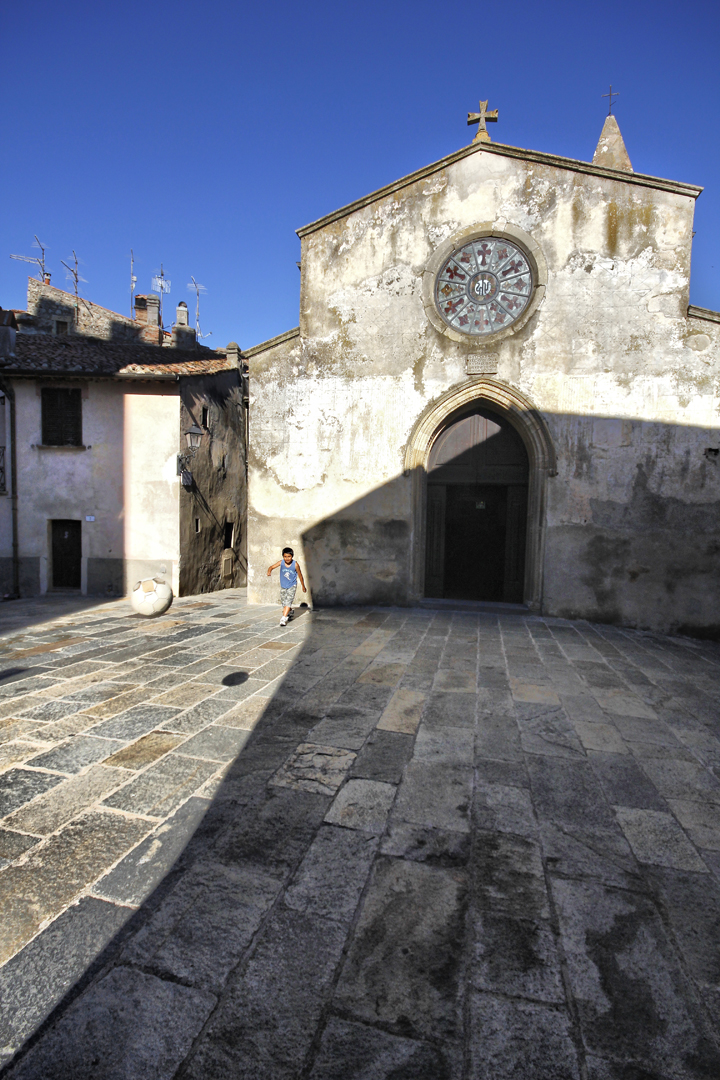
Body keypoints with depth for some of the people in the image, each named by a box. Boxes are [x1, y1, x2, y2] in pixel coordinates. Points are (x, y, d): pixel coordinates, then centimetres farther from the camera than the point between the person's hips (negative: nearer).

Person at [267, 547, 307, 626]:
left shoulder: (295, 564, -21)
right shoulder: (281, 562, -16)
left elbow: (300, 575, -8)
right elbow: (272, 567, -17)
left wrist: (303, 586, 2)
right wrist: (269, 571, -43)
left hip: (292, 586, -4)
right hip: (283, 586, 4)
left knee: (288, 601, -18)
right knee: (283, 602, 18)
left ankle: (284, 618, -19)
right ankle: (290, 611, 48)